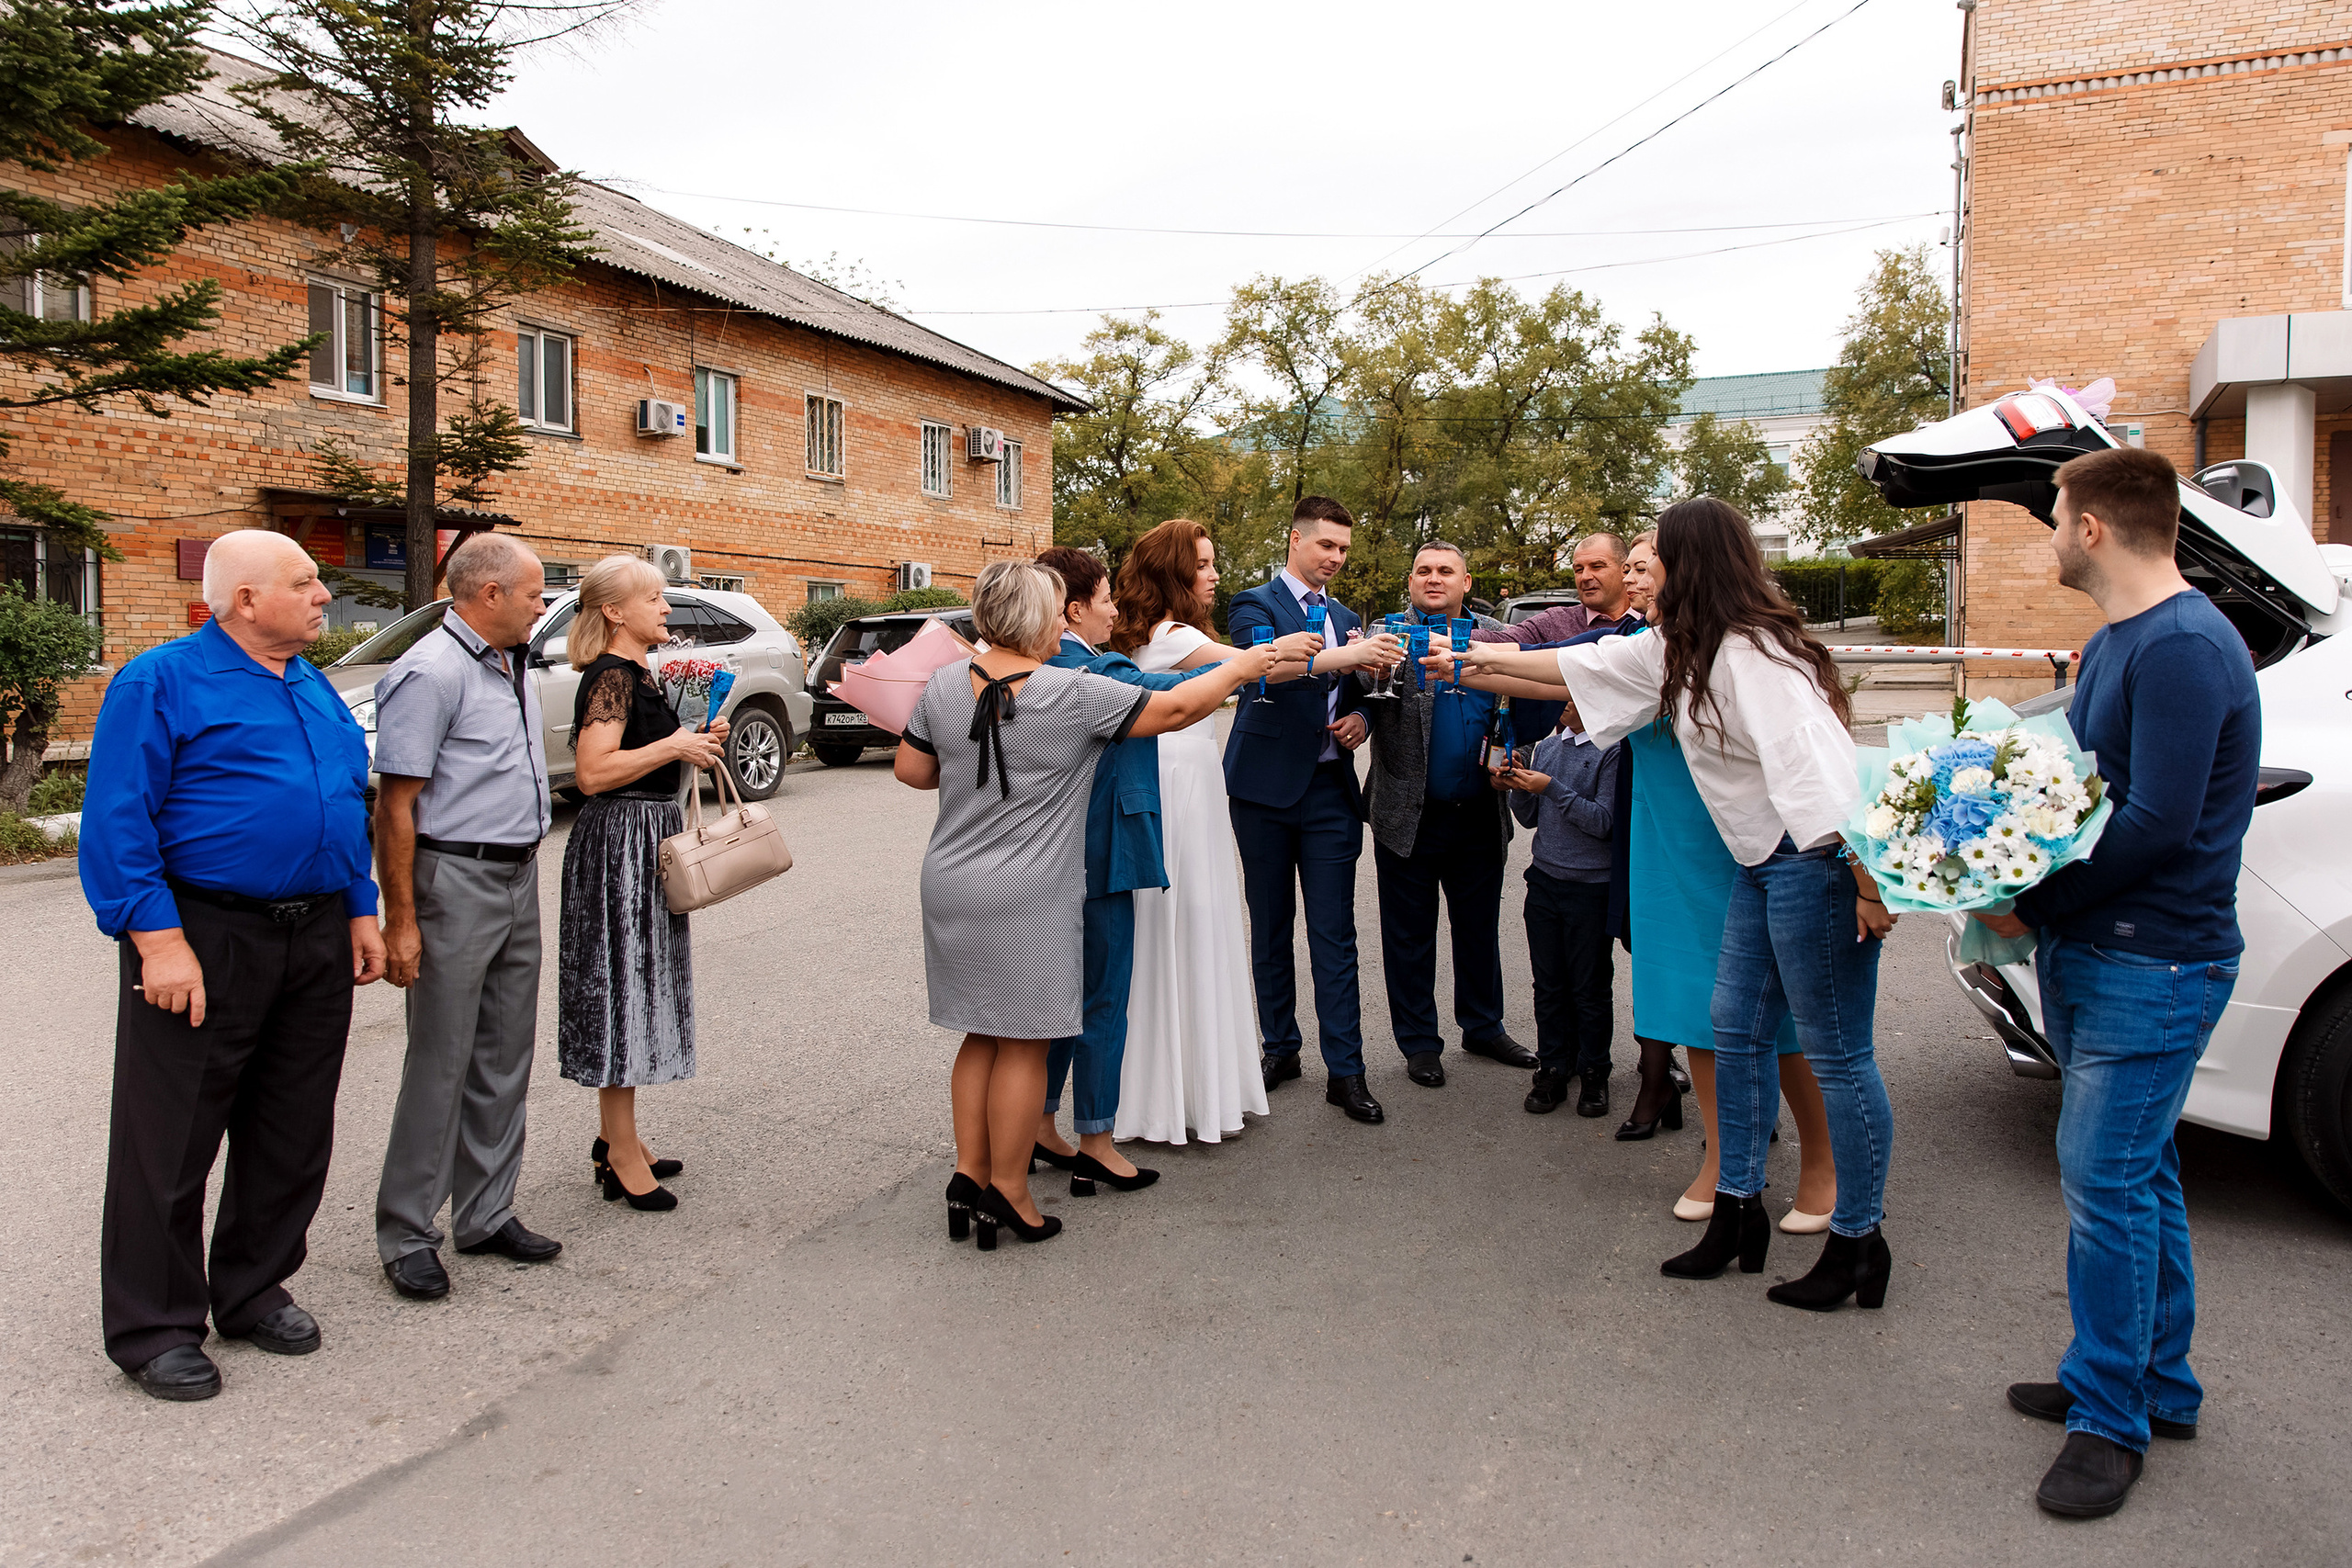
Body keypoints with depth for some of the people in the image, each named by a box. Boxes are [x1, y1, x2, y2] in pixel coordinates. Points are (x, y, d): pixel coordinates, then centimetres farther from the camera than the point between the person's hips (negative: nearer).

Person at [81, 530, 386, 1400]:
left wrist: (360, 911, 15)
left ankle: (254, 1290, 30)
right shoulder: (162, 682, -7)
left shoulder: (317, 690, 15)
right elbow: (116, 822, -12)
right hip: (204, 942, -7)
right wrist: (158, 938, -19)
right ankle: (154, 1326, 15)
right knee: (172, 1139, 2)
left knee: (294, 1131, 13)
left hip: (316, 944, 7)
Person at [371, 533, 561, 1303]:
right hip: (455, 881, -9)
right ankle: (406, 1234, 10)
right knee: (440, 1061, -2)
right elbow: (395, 805, -17)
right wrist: (399, 920, -20)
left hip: (519, 879, 9)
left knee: (505, 1057, 12)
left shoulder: (512, 668, 14)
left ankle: (486, 1213, 23)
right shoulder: (431, 672, -14)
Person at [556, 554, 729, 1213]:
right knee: (621, 985, -5)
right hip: (619, 843, -10)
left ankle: (616, 1138, 25)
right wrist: (674, 746, -19)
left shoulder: (636, 674, 15)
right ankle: (623, 1157, 3)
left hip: (646, 844, 10)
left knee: (636, 986, 14)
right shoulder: (611, 676, -15)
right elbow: (593, 772, -25)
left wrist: (695, 743, 11)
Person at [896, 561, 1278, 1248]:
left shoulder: (944, 685, 0)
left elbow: (911, 770, 9)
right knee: (1023, 1044, 5)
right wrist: (1243, 667, 5)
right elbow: (1175, 710, -9)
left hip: (952, 888, 6)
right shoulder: (1075, 694, -15)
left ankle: (968, 1175, 21)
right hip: (1028, 900, -6)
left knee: (981, 1035, 17)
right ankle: (1007, 1191, 14)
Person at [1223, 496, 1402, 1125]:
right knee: (1270, 927, 8)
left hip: (1331, 791, 3)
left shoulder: (1347, 618, 16)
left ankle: (1345, 1072, 2)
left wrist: (1361, 718, 0)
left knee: (1335, 933, 0)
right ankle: (1280, 1049, 22)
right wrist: (1345, 656, -37)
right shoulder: (1255, 604, -2)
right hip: (1267, 789, -3)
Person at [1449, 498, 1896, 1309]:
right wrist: (1483, 657, 29)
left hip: (1816, 860, -10)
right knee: (1735, 1030, 12)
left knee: (1835, 1053, -2)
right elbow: (1592, 663, 23)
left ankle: (1858, 1241, 9)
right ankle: (1739, 1210, 22)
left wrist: (1868, 880, -29)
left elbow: (1815, 766, -26)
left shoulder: (1753, 653, -19)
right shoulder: (1684, 649, 11)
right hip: (1763, 861, 10)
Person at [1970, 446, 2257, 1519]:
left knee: (2104, 1182, -4)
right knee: (2136, 1176, 17)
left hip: (2151, 968, -10)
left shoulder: (2184, 647, -19)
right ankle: (2159, 1385, 31)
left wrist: (2034, 906, -15)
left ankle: (2110, 1418, 9)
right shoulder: (2114, 642, 14)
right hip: (2095, 955, 10)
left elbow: (2159, 822, -23)